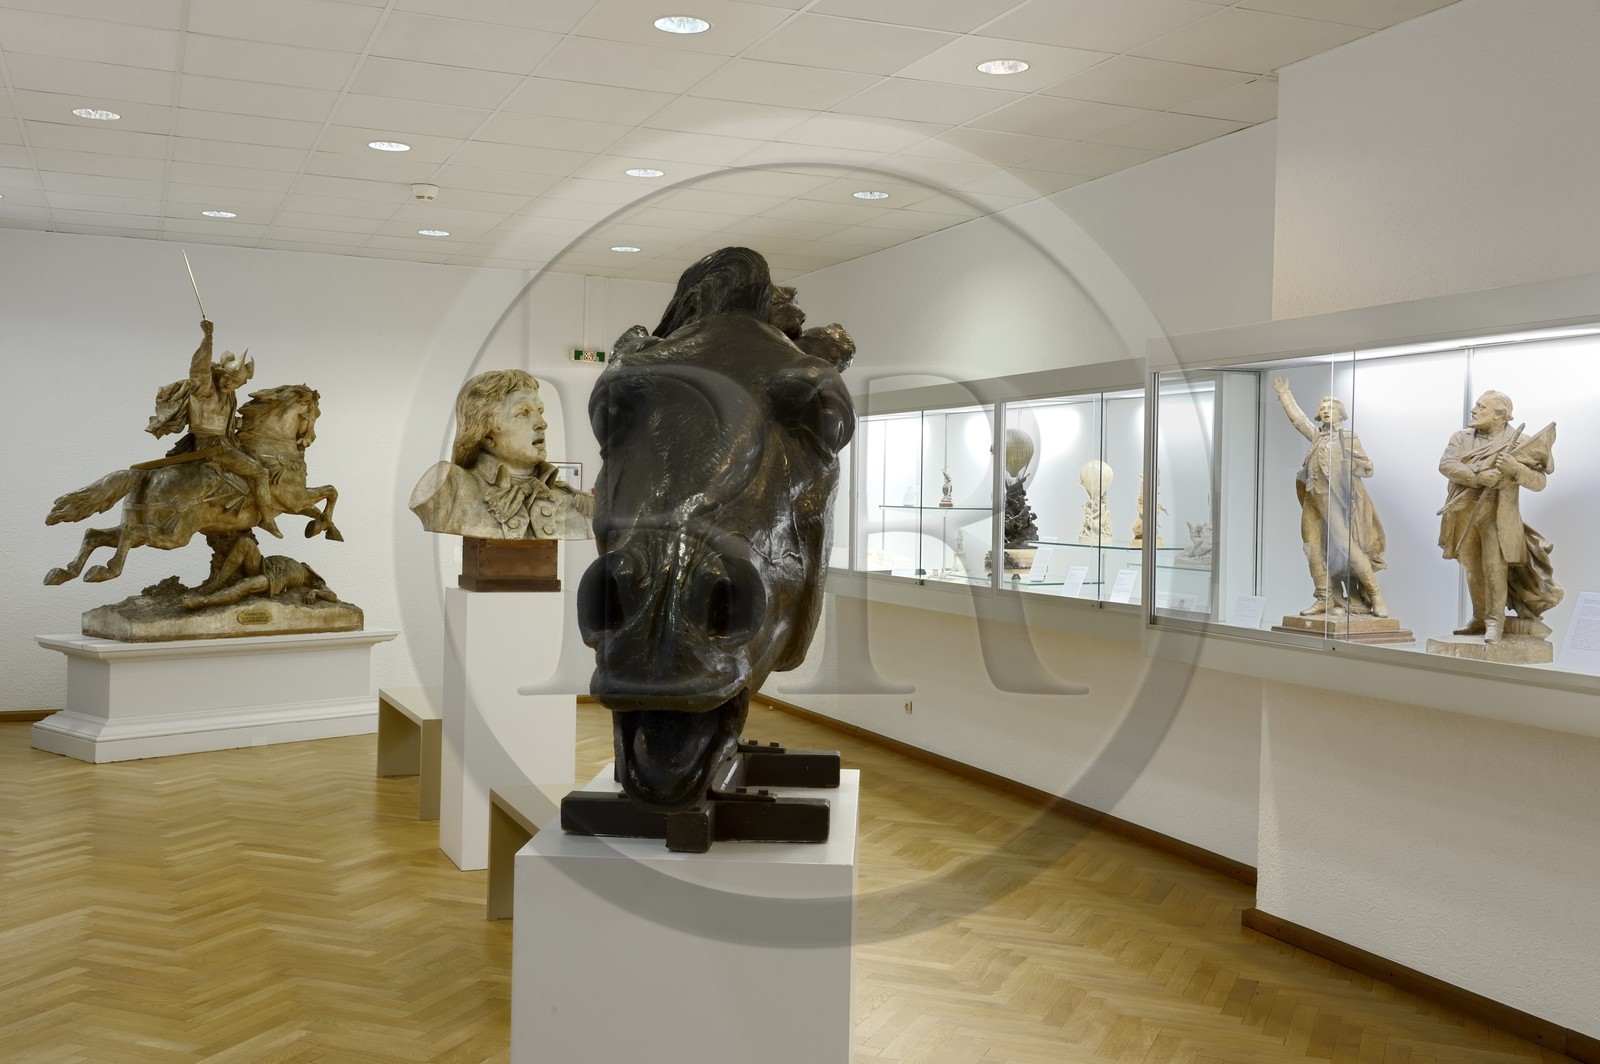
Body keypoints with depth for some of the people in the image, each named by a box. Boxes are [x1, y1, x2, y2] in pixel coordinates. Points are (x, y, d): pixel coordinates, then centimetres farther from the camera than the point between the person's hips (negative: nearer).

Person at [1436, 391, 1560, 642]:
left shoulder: (1517, 441, -5)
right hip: (1465, 515, 4)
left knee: (1494, 568, -9)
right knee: (1473, 570, 12)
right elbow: (1445, 464, -14)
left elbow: (1539, 482, -9)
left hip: (1497, 516, -4)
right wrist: (1478, 477, -27)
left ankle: (1495, 622, 0)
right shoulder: (1461, 438, 4)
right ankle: (1479, 619, 23)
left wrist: (1515, 468, -28)